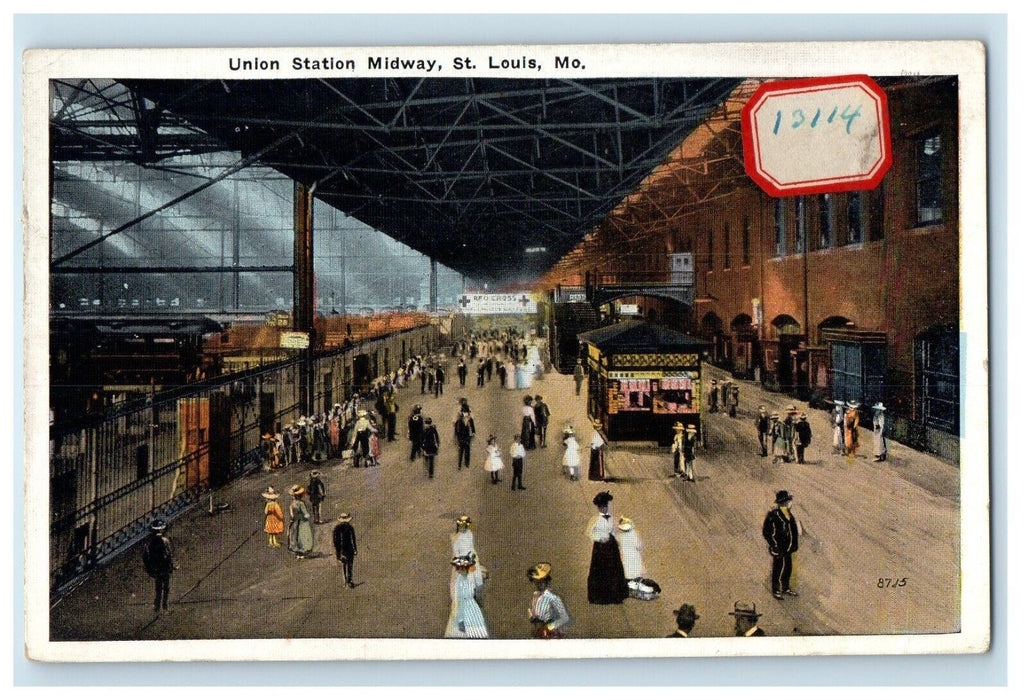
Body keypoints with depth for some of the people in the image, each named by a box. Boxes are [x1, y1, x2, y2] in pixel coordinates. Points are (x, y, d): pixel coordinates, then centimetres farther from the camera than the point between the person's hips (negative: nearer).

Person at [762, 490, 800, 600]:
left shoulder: (788, 513, 5)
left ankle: (786, 588, 34)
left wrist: (795, 544, 13)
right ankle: (775, 591, 19)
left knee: (788, 568, 18)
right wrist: (775, 547, -19)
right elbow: (767, 533, -18)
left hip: (788, 548, 8)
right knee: (778, 569, 4)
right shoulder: (772, 515, -21)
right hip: (778, 548, -8)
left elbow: (794, 528, 17)